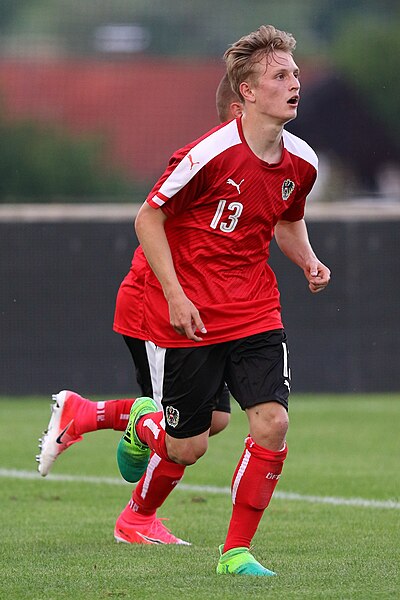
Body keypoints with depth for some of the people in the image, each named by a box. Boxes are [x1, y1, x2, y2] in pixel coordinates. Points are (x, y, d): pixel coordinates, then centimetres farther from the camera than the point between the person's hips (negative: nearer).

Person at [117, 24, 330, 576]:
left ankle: (237, 551, 0)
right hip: (189, 317, -4)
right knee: (188, 447, 2)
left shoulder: (301, 162, 1)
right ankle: (144, 424, 41)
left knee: (272, 421, -14)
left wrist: (309, 262, 1)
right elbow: (148, 218, -10)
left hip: (255, 313, 5)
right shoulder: (211, 154, -18)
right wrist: (175, 295, -16)